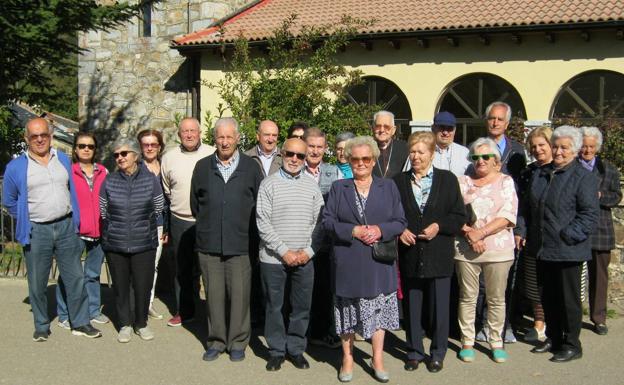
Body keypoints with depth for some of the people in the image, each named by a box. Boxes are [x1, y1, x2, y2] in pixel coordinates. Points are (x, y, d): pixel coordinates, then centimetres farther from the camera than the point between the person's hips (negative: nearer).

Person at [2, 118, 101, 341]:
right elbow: (9, 201, 8)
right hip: (36, 231, -2)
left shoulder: (64, 160, 8)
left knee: (76, 278, 6)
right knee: (37, 283, 6)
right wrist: (26, 222, 6)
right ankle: (41, 327, 22)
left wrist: (75, 222, 12)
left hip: (66, 227, 3)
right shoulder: (16, 167, -2)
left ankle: (80, 323, 17)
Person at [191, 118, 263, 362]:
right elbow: (195, 203, 15)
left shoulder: (250, 167, 2)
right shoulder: (203, 167, 7)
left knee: (239, 295, 1)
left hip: (240, 244, -1)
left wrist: (250, 235, 8)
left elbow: (259, 204, 7)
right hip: (209, 245, 2)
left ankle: (238, 342, 15)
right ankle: (216, 341, 21)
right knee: (214, 294, 7)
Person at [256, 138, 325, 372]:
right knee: (274, 306, 7)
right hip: (273, 258, -2)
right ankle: (277, 351, 21)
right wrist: (284, 251, -13)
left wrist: (308, 251, -7)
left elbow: (319, 223, 5)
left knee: (301, 307, 9)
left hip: (304, 259, 2)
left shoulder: (312, 186, 6)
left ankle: (296, 349, 24)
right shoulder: (269, 184, -2)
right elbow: (262, 222, -8)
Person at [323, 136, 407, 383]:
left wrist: (380, 230, -14)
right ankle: (347, 358, 21)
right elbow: (327, 221, -1)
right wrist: (352, 231, -15)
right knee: (348, 311, 7)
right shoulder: (338, 188, 7)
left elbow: (400, 222, 4)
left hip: (379, 263, 1)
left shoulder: (389, 187, 8)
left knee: (379, 310, 5)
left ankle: (377, 359, 18)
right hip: (347, 264, 0)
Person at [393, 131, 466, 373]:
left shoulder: (448, 179, 2)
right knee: (411, 306, 9)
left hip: (439, 256, -1)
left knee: (439, 306, 5)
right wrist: (400, 231, -7)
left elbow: (459, 217, 1)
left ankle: (438, 353, 21)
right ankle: (414, 351, 24)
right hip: (410, 255, 2)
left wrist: (439, 226, -13)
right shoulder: (399, 181, 6)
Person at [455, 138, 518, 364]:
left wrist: (481, 232, -14)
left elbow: (508, 216, -7)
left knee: (496, 299, 6)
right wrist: (469, 233, -14)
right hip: (466, 249, 1)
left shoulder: (505, 181, 4)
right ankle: (467, 342, 16)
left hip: (498, 249, -1)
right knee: (467, 297, 6)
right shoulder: (463, 182, 9)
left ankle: (496, 342, 18)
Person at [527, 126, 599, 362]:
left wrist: (568, 236, -17)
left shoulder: (584, 177, -8)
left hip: (568, 251, -6)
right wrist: (527, 234, 10)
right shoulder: (541, 174, 12)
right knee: (548, 297, 16)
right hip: (543, 249, 6)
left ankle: (572, 345, 17)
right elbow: (531, 207, 19)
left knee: (568, 299, 3)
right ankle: (553, 338, 31)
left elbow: (590, 214, -12)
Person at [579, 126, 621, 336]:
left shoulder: (609, 169, 9)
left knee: (599, 274, 9)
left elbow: (616, 197, 4)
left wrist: (599, 196, -13)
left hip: (600, 229, 2)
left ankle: (599, 317, 19)